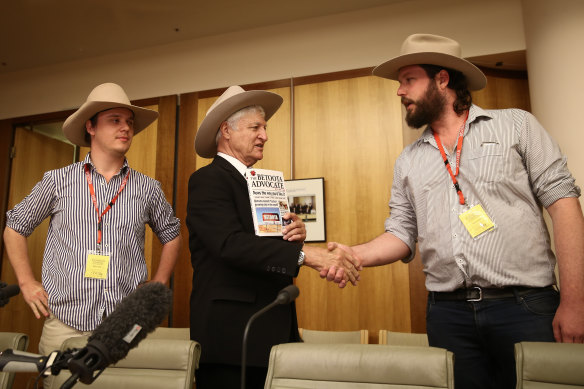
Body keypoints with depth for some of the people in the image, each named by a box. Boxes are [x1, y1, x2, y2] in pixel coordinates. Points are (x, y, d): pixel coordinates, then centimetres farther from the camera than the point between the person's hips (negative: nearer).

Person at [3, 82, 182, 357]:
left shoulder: (147, 188, 4)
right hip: (65, 324, 0)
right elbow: (15, 227, 13)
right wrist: (27, 283, 7)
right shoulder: (58, 181, 2)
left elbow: (171, 235, 17)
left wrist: (157, 287, 10)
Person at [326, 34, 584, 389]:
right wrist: (356, 254, -12)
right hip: (448, 311, 3)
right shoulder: (409, 161, 12)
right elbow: (403, 233, 9)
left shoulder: (516, 126, 3)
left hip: (526, 306, -2)